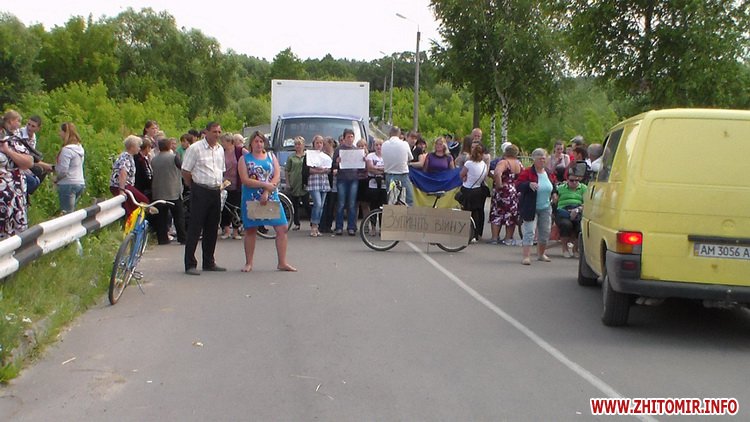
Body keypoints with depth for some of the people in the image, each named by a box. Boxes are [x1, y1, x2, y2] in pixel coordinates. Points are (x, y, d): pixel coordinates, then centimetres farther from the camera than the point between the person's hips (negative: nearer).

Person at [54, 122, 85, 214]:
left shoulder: (66, 150, -14)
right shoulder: (80, 148, 13)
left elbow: (63, 170, -17)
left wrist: (56, 179, 1)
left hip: (68, 184, -9)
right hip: (80, 183, 9)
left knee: (67, 214, -8)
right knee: (72, 212, 11)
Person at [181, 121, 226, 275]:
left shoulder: (220, 149, 13)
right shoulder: (195, 148, -8)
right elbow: (185, 172, -6)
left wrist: (220, 185, 14)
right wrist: (194, 187, -1)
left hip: (216, 192, 7)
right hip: (200, 192, -7)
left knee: (212, 229, 11)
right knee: (195, 228, -5)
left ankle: (209, 262, 21)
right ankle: (190, 264, -2)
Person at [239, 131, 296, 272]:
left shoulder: (271, 157, 10)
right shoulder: (245, 159, 3)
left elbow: (277, 176, -1)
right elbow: (245, 180, -9)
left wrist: (267, 192, -15)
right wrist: (265, 185, -18)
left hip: (271, 197, 2)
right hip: (251, 199, -2)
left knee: (282, 228, -4)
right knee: (250, 230, 5)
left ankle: (282, 263, 2)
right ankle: (248, 263, 16)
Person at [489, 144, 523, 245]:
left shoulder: (503, 162, -12)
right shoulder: (520, 165, 8)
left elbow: (497, 173, -30)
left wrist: (499, 185, -21)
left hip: (503, 192, -5)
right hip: (516, 193, 5)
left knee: (497, 214, 5)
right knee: (511, 215, 12)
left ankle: (495, 237, 6)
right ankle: (508, 238, 15)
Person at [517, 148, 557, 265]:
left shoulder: (549, 173, 8)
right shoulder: (527, 172, -9)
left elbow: (553, 187, 23)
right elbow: (518, 185, -15)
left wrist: (554, 194, 3)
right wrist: (529, 184, -31)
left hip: (546, 208, 6)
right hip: (531, 208, -6)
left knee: (545, 232, 11)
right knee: (529, 232, -10)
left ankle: (541, 254, 29)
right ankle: (526, 256, -11)